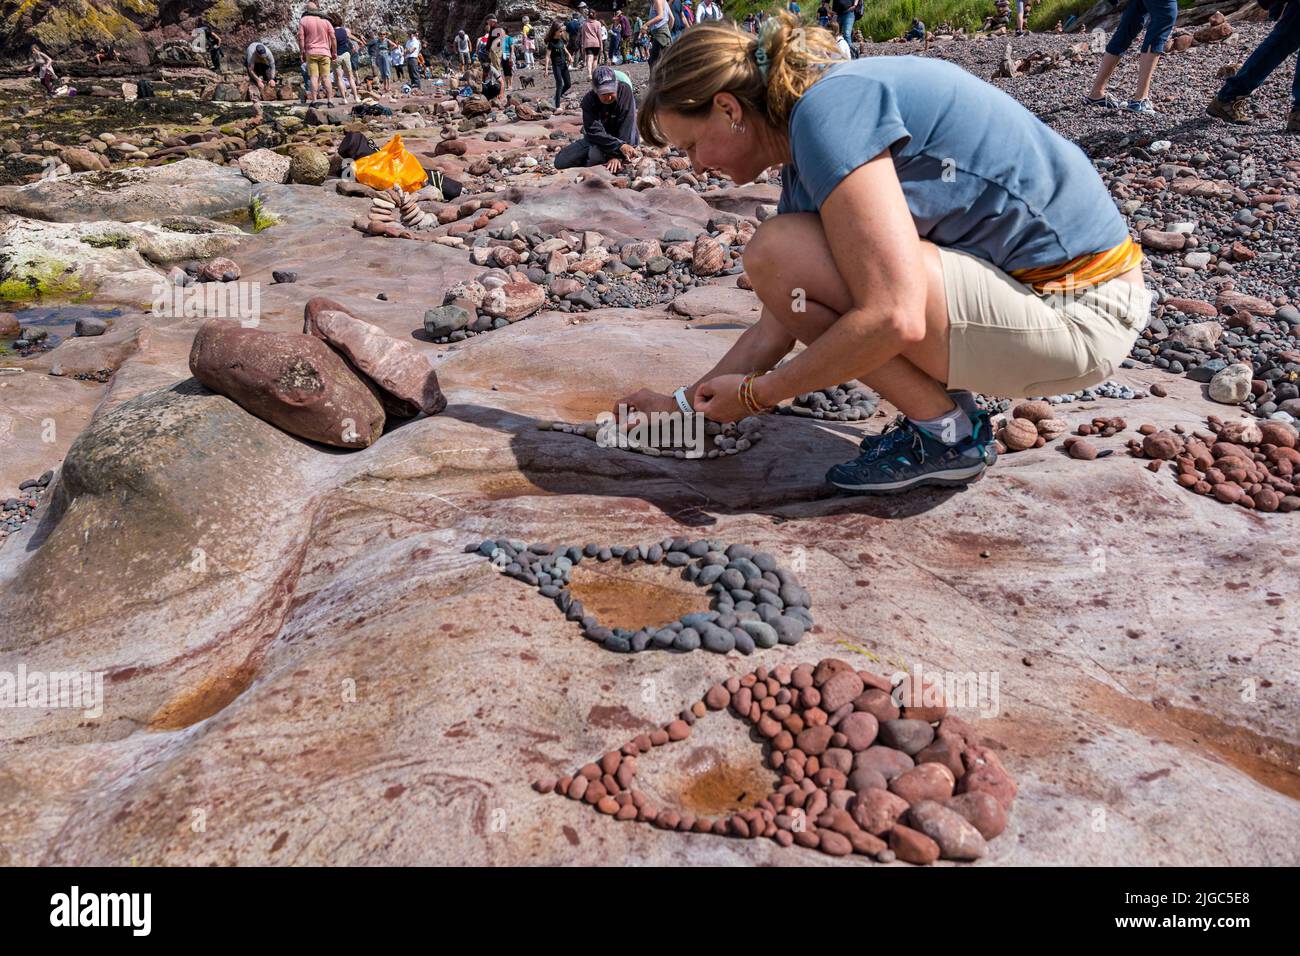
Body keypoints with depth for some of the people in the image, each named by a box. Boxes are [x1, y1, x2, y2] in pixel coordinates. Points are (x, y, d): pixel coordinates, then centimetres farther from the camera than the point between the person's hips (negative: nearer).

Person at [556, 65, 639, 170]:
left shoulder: (625, 90, -21)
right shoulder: (588, 100, -14)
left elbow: (627, 126, -25)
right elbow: (594, 132, -24)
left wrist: (618, 156, -32)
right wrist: (620, 146, -38)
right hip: (595, 139, 4)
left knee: (596, 156, -36)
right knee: (560, 162, -6)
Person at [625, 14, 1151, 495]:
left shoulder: (827, 109, -18)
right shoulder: (802, 161, 12)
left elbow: (892, 320, -26)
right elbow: (779, 321, 18)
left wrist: (753, 394, -14)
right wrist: (686, 403, 21)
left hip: (1075, 315, -10)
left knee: (778, 253, -19)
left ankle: (944, 435, -5)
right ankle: (949, 406, 12)